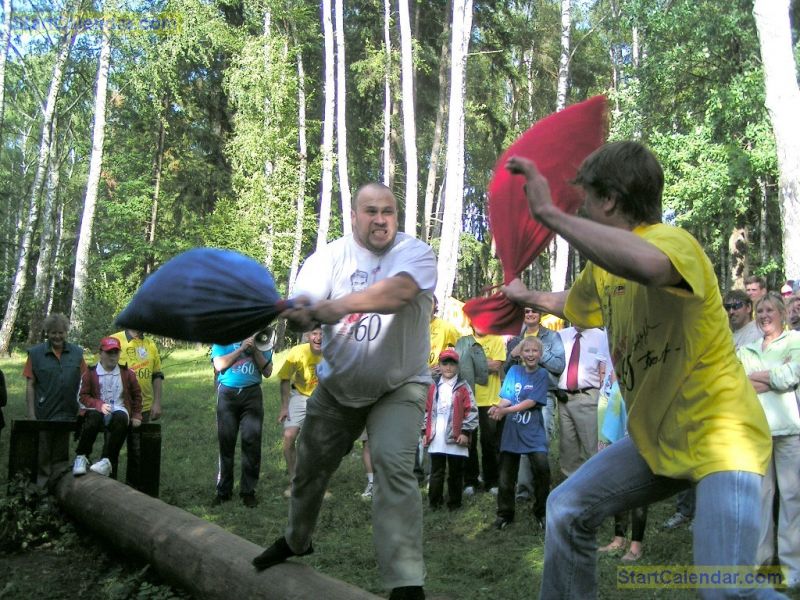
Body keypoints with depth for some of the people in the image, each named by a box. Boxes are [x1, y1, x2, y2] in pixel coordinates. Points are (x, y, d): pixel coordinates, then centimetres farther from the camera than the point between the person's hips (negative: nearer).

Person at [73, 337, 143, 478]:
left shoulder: (127, 374, 9)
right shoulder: (90, 373, 3)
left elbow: (137, 394, 19)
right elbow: (83, 396, 2)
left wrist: (137, 415, 11)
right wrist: (99, 405, -16)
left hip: (119, 411, 1)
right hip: (98, 411, -1)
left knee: (120, 418, -35)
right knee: (93, 417, -37)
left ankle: (107, 460, -37)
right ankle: (81, 458, -27)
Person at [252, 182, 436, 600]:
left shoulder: (416, 253, -15)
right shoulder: (330, 257, -7)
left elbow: (397, 291, -36)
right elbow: (301, 307, -21)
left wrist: (330, 306, -42)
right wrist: (298, 313, -46)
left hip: (399, 386, -3)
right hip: (337, 386, 4)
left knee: (394, 465, -24)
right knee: (310, 467, 17)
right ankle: (297, 540, 47)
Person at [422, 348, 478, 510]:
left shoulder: (463, 387, -2)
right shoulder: (433, 387, 8)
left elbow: (472, 411, -6)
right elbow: (426, 410, 11)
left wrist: (465, 432, -10)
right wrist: (425, 432, 7)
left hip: (455, 438, -2)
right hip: (436, 439, 3)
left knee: (455, 473, 7)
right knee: (436, 472, 9)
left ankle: (454, 503, 17)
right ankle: (434, 502, 16)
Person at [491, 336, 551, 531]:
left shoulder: (542, 374, -2)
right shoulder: (514, 370, 7)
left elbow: (531, 402, -11)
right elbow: (506, 397, 2)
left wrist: (505, 410, -18)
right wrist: (497, 407, -20)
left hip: (533, 431, -3)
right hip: (511, 429, 3)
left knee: (542, 468, -18)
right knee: (506, 474, 7)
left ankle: (541, 512, 3)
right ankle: (505, 513, 25)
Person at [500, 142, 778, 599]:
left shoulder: (671, 240, -20)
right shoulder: (604, 264, 7)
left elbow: (646, 264, -48)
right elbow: (574, 304, 31)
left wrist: (549, 213, -40)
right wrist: (527, 296, 48)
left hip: (719, 433, -8)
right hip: (656, 436, 9)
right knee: (567, 510, 6)